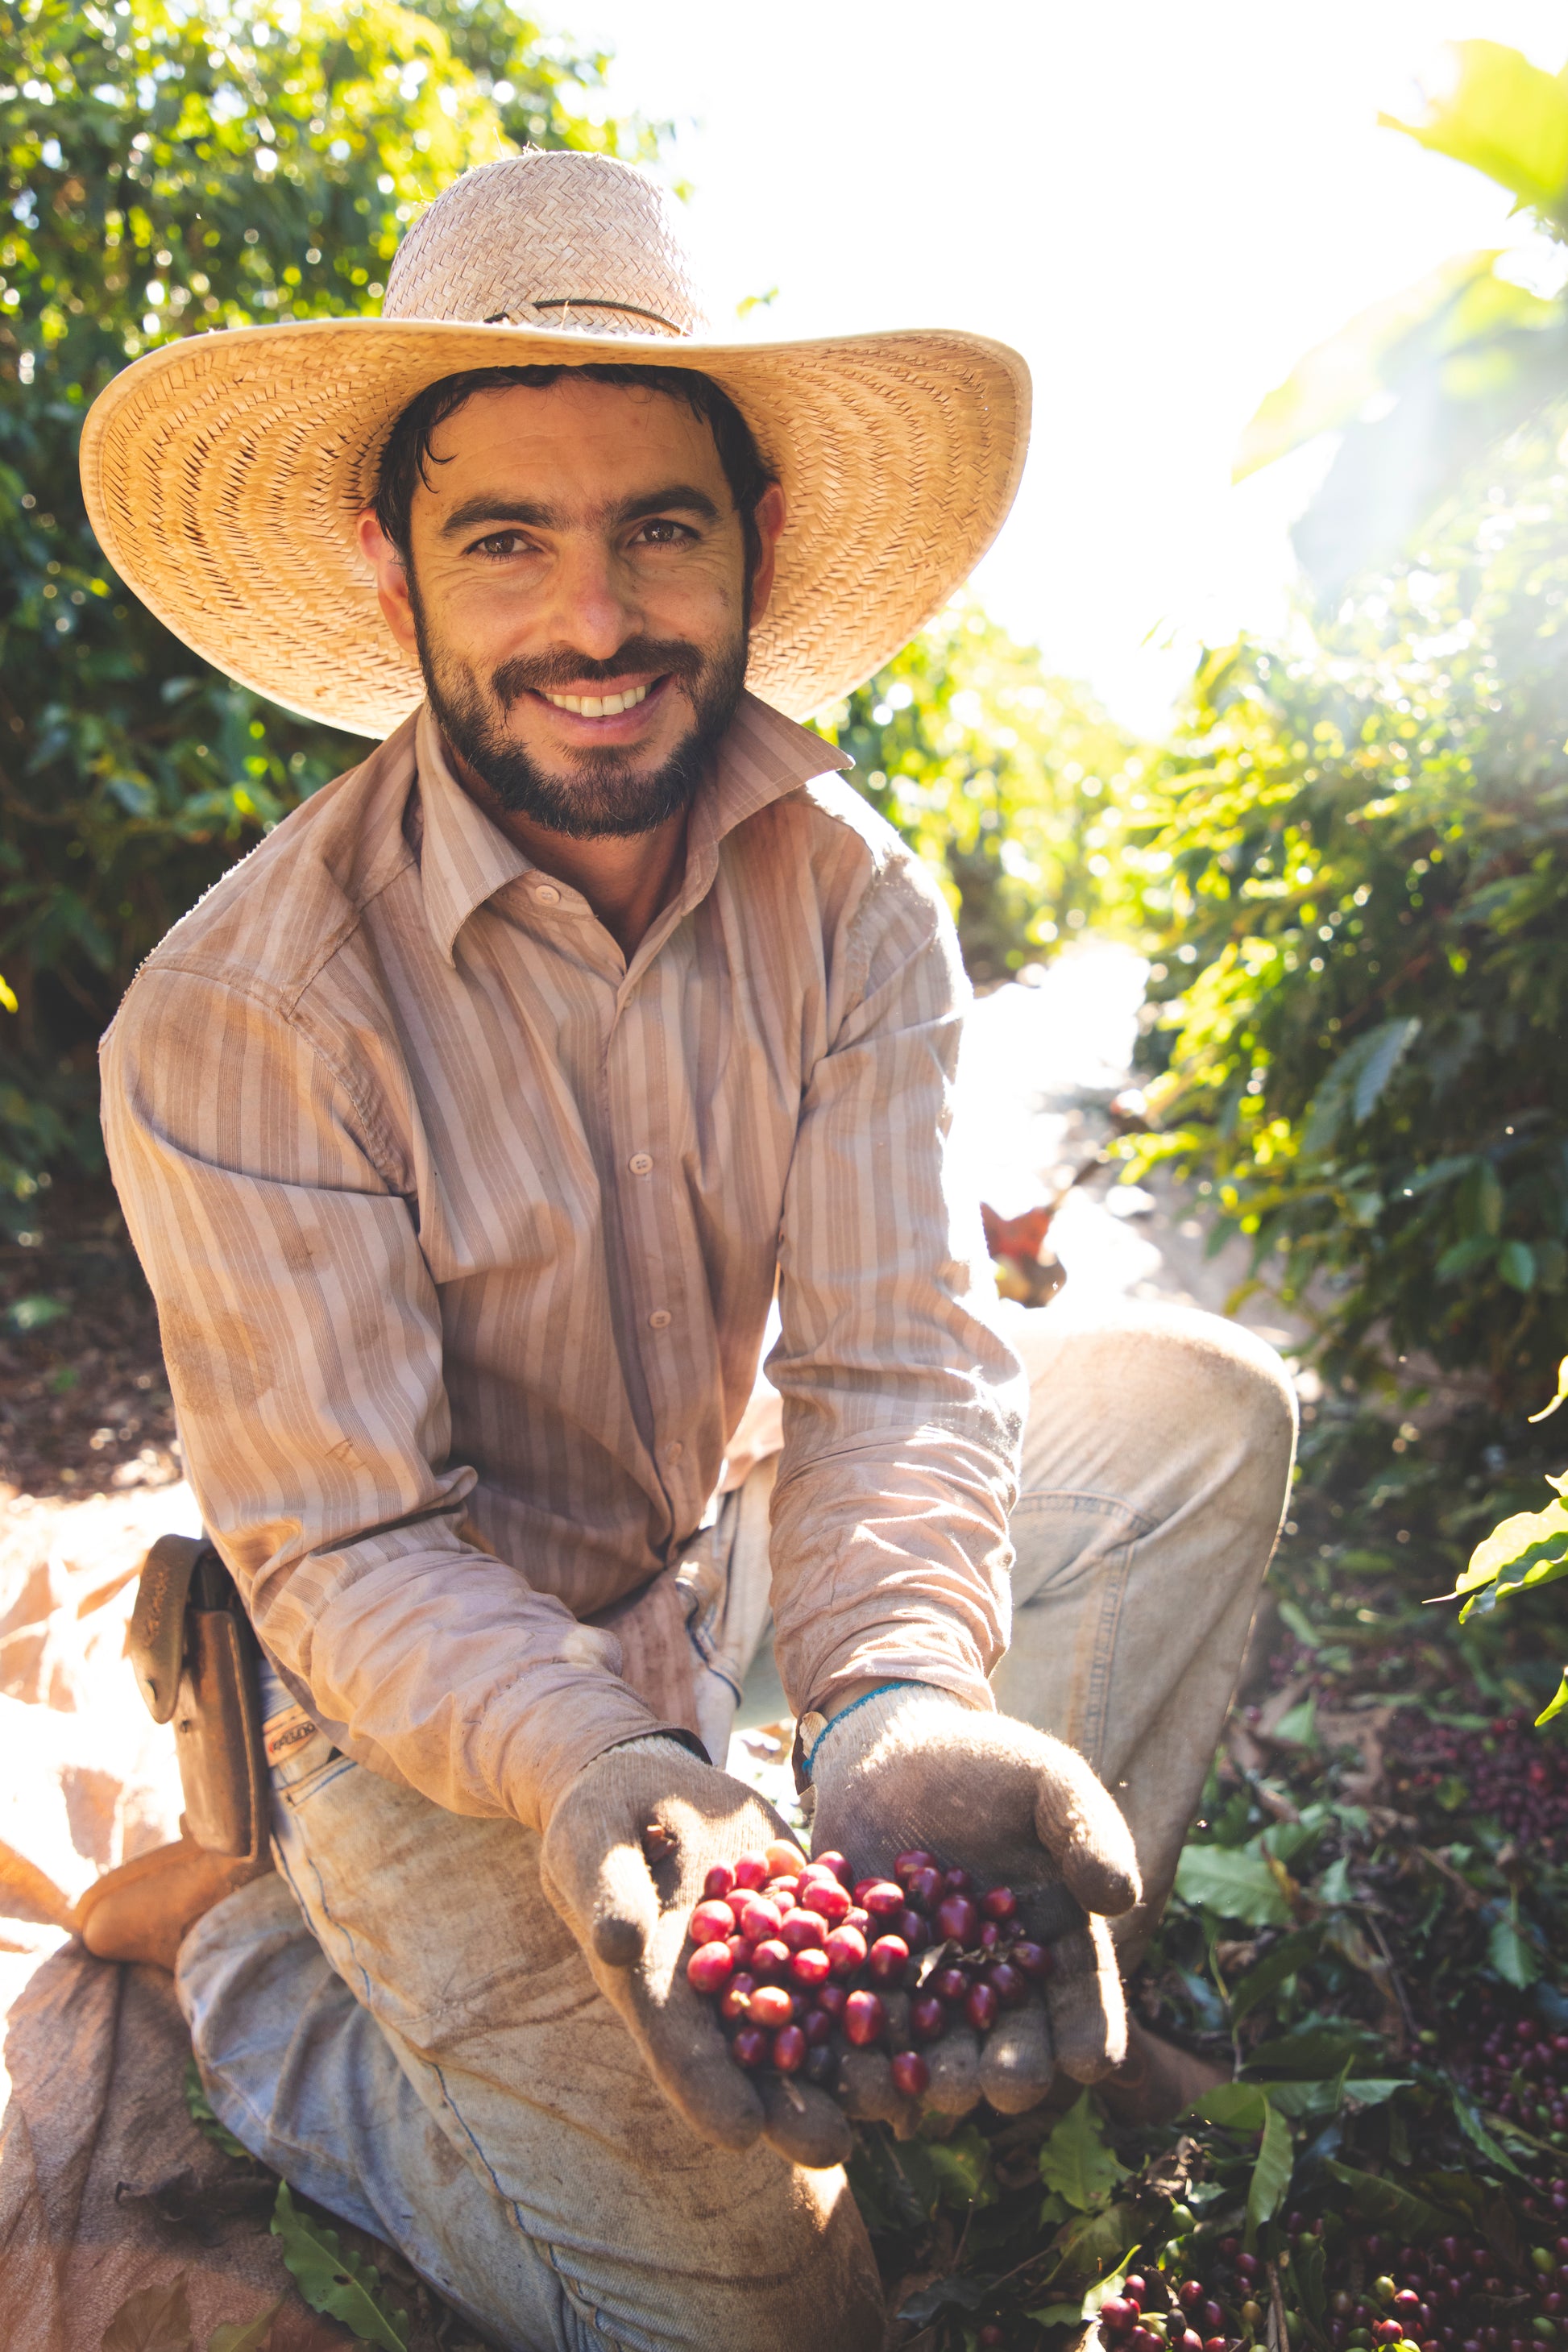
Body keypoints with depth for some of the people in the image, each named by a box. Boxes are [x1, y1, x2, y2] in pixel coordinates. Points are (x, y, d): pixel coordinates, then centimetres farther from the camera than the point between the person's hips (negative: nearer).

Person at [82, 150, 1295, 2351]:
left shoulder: (852, 902, -11)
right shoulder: (236, 1017, -23)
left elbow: (893, 1364, -17)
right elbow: (349, 1553, -21)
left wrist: (904, 1704, -37)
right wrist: (593, 1772, -41)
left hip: (739, 1563, 5)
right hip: (441, 1686, -4)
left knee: (1198, 1398, -11)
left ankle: (1014, 2032, -1)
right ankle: (234, 1936, 9)